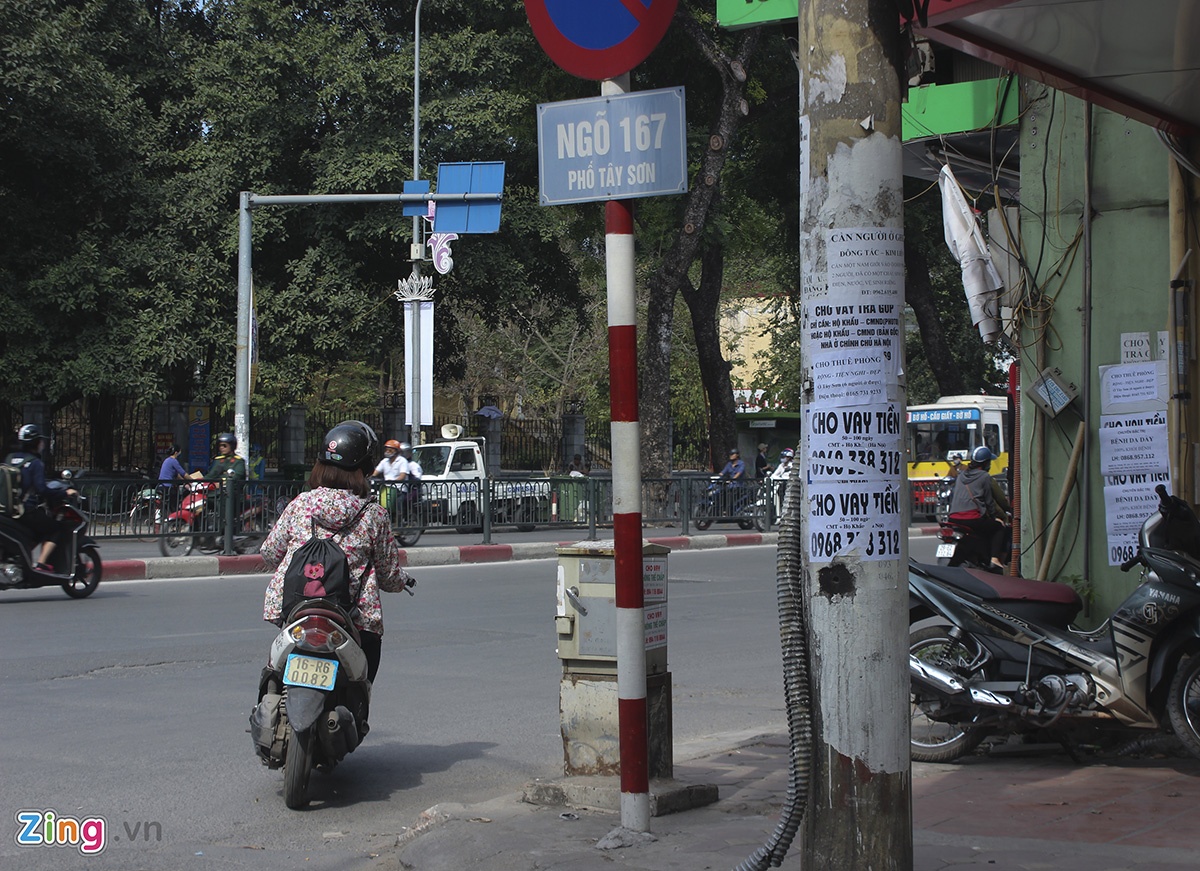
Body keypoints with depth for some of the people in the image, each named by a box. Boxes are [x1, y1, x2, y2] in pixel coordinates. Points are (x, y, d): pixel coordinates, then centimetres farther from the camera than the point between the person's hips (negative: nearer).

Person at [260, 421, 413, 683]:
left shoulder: (300, 504, 2)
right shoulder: (374, 515, -3)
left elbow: (269, 553, 8)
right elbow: (390, 576, 3)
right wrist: (404, 579, 26)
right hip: (353, 621, -2)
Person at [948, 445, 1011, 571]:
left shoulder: (961, 475, 18)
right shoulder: (985, 477, 0)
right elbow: (989, 501, 2)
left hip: (954, 519, 7)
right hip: (973, 519, -7)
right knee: (1001, 527, 11)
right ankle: (996, 560, -4)